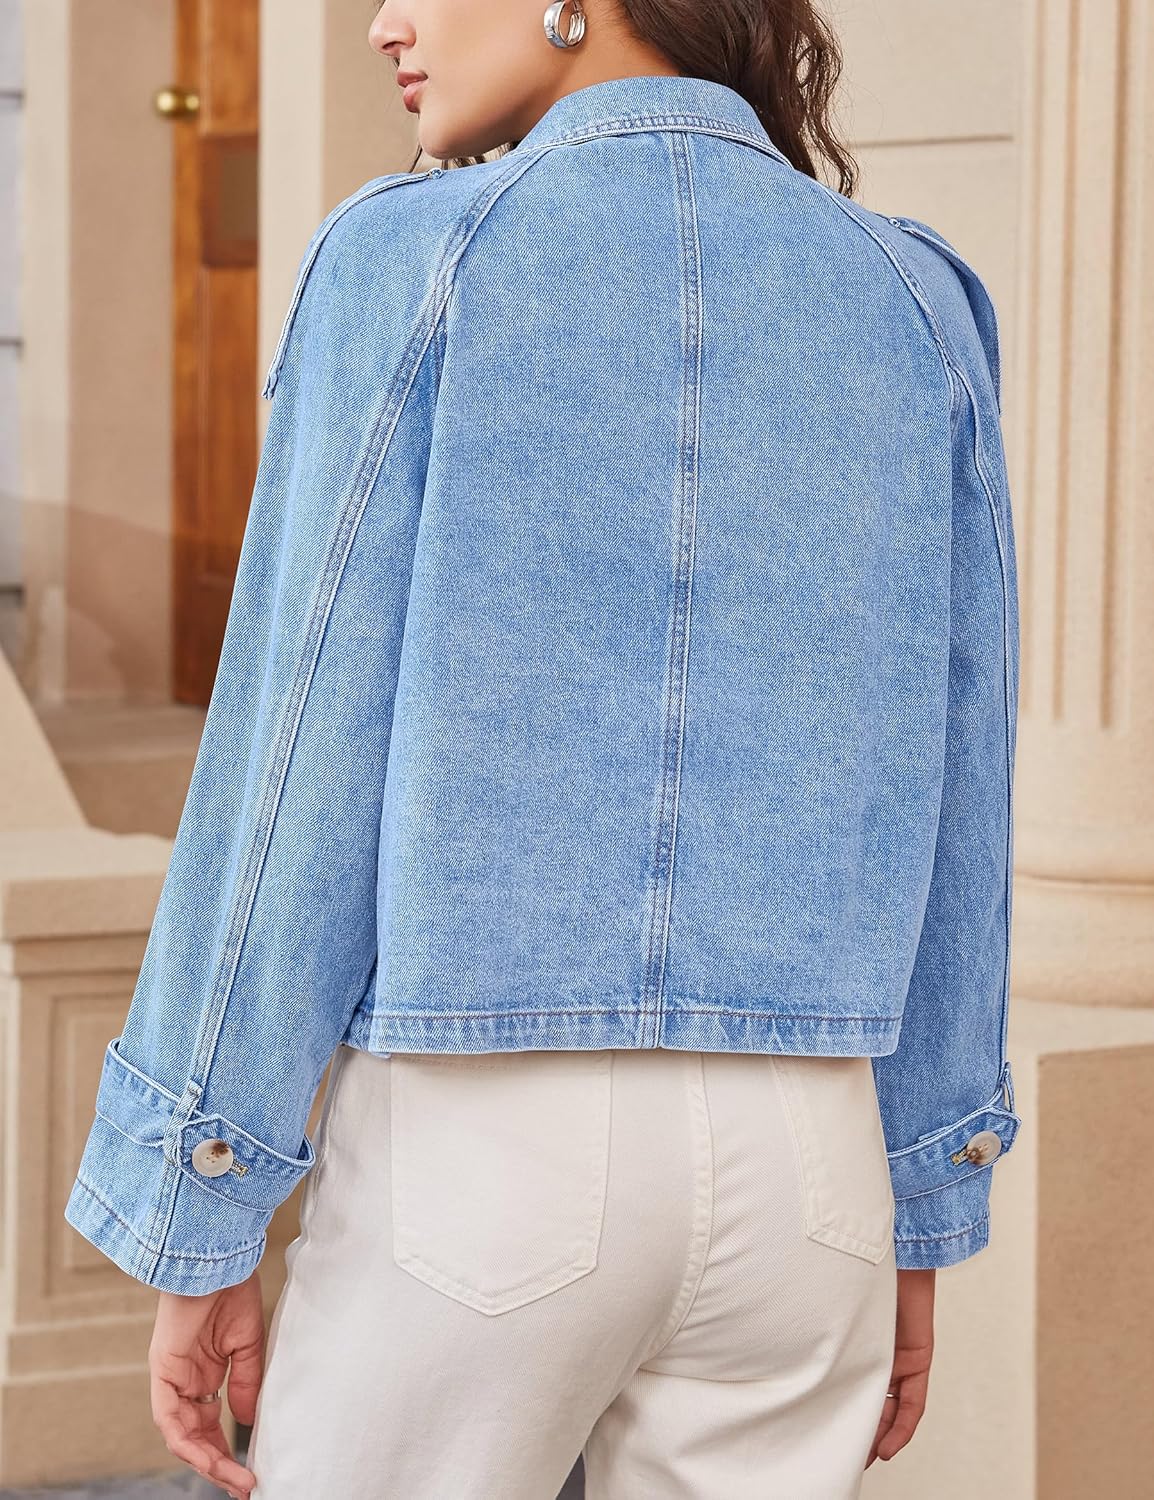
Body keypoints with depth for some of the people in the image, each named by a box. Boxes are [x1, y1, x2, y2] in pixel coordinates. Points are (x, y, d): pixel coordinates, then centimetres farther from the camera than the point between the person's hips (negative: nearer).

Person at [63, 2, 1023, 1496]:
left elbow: (301, 766, -10)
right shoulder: (915, 308, 5)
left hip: (482, 1150, -4)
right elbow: (938, 795, 7)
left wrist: (197, 1228, -4)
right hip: (786, 1155, 4)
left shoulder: (411, 264, -7)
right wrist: (914, 1217, 15)